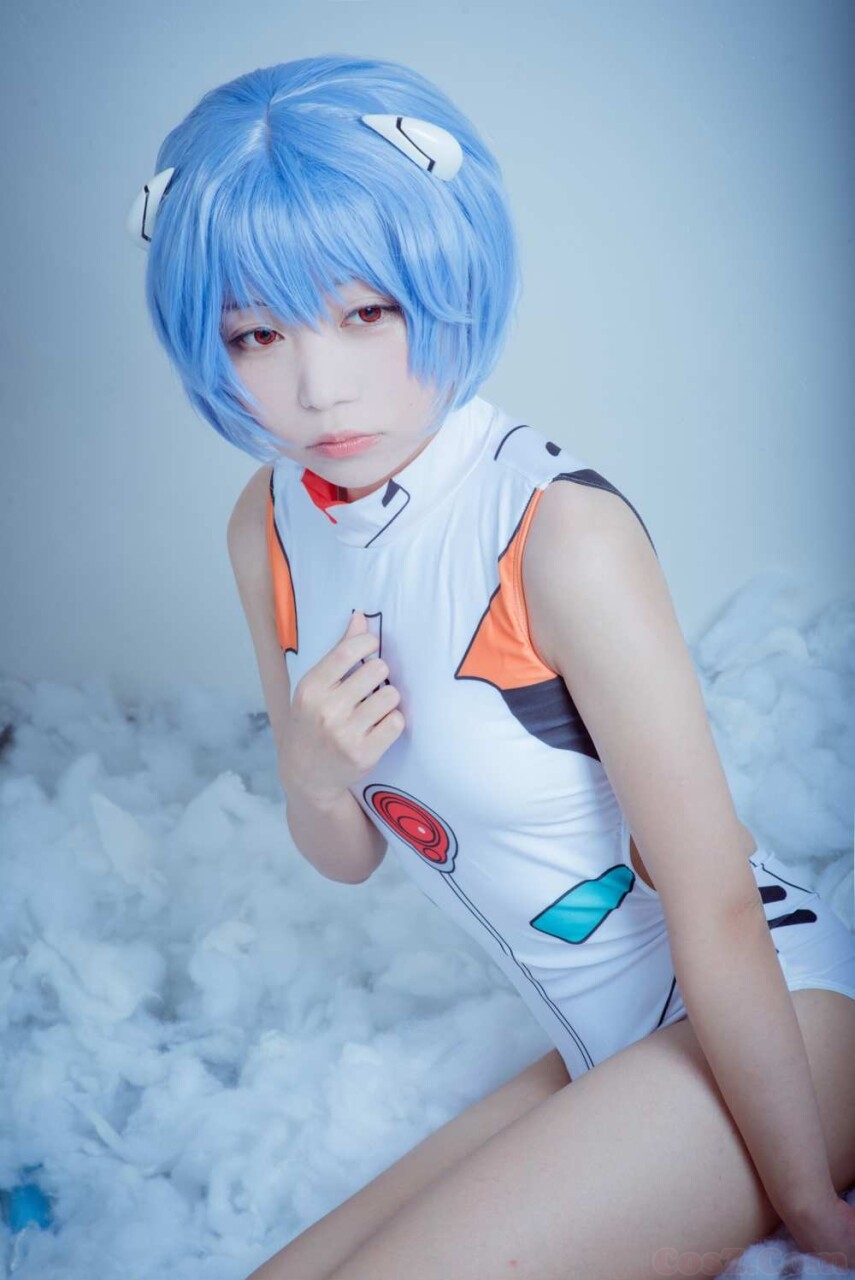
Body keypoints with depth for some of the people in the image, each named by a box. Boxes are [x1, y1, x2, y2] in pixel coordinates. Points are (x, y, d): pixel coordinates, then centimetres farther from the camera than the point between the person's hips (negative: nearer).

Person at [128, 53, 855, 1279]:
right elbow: (350, 857, 8)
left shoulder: (560, 531, -24)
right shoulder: (269, 526, -2)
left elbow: (718, 912, -19)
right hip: (603, 1048, 8)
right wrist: (313, 781, -15)